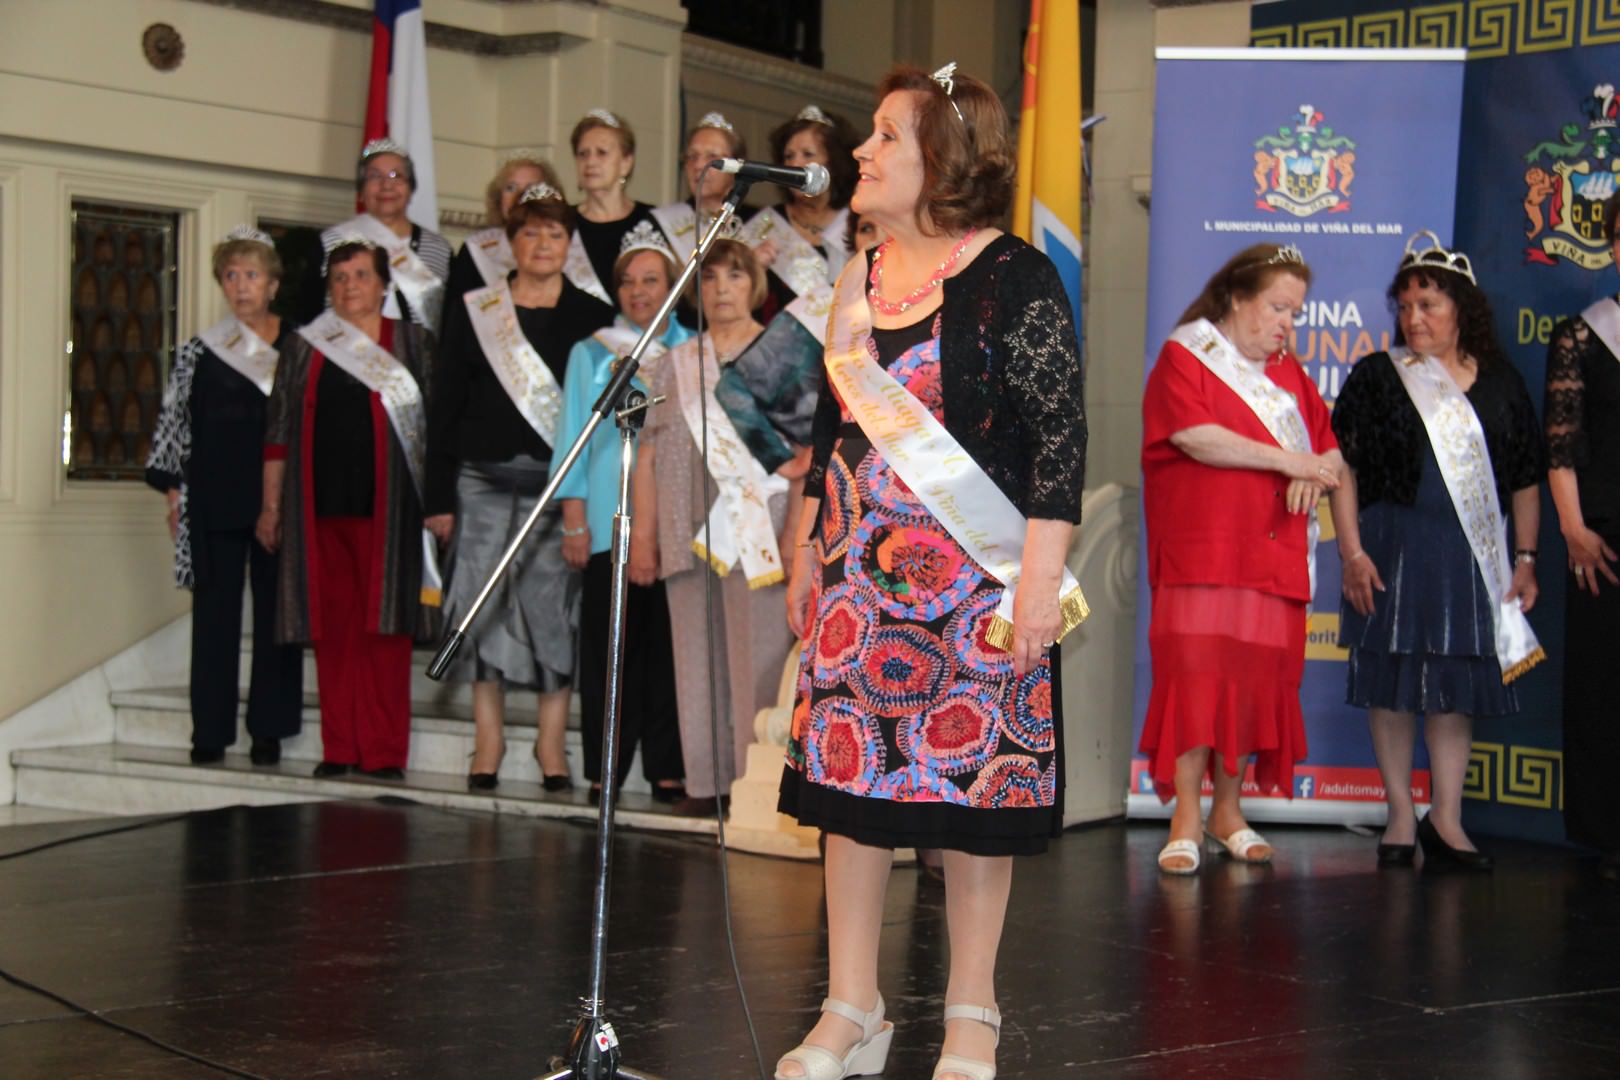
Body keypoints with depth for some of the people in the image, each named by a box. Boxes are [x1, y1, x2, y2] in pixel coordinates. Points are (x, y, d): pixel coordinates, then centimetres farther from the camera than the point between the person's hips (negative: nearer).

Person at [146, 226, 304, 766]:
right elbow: (174, 421, 8)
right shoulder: (199, 352, 7)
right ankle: (211, 731, 7)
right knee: (215, 610, 2)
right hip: (214, 501, 1)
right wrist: (174, 490, 2)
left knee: (276, 609, 2)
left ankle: (268, 730, 8)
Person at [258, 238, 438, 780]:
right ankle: (339, 748, 8)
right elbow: (278, 430, 13)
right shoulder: (305, 348, 12)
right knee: (332, 624, 2)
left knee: (383, 622, -4)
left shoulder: (413, 344, 7)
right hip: (322, 506, 2)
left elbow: (436, 423, 5)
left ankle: (384, 750, 0)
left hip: (386, 505, -2)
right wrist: (271, 505, 9)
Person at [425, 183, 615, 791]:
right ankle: (488, 741, 8)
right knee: (486, 603, 0)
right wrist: (439, 495, 1)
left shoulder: (593, 318, 9)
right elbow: (445, 405, 7)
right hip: (483, 478, 1)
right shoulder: (473, 313, 9)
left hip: (561, 483, -1)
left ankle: (551, 742, 5)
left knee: (555, 605, -4)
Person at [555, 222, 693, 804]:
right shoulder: (592, 354, 13)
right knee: (609, 644, -3)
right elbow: (575, 434, 9)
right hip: (610, 519, 0)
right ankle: (604, 768, 3)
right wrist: (574, 518, 0)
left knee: (670, 641, -2)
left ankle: (668, 767, 5)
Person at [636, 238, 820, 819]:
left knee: (759, 652, -7)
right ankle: (705, 781, 9)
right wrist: (643, 532, 8)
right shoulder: (676, 364, 17)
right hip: (688, 528, 4)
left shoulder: (789, 354, 6)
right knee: (696, 654, 4)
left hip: (761, 525, -4)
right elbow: (650, 451, 14)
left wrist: (791, 473, -17)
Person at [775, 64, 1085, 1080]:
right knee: (848, 772, 6)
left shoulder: (1013, 278, -9)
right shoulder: (858, 281, 11)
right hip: (863, 572, 6)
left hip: (975, 580, -6)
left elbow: (1062, 433, -12)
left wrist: (1041, 577, -17)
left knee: (971, 773, 2)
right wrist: (806, 555, 19)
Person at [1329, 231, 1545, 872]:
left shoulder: (1501, 385, 8)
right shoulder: (1377, 377, 2)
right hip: (1393, 548, -2)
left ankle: (1445, 819, 9)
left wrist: (1525, 559, 6)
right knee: (1393, 678, 0)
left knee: (1458, 682, 3)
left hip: (1472, 555, 2)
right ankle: (1401, 817, 9)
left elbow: (1526, 480, 11)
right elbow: (1345, 469, -2)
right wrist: (1351, 552, -10)